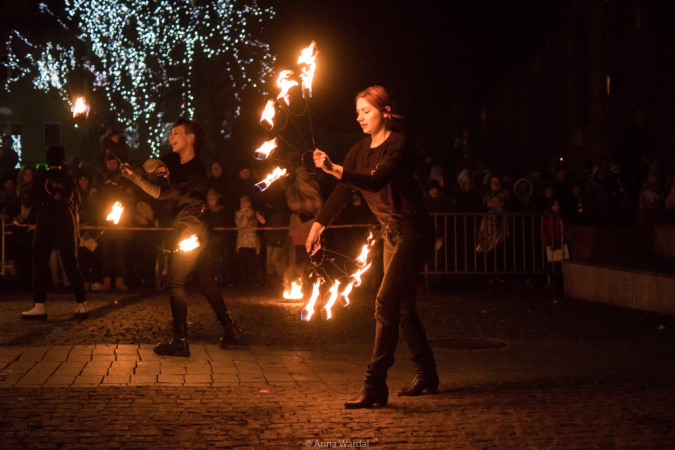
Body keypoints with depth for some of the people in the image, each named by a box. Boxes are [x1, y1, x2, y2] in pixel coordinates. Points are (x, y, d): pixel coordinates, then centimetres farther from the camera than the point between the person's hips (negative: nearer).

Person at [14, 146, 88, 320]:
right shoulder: (69, 180, 9)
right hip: (67, 223, 2)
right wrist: (76, 228, 28)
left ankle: (39, 306, -3)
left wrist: (22, 217, 20)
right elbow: (76, 206, 14)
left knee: (40, 264, 3)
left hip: (45, 223, -2)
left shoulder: (41, 177, 1)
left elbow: (28, 201, 2)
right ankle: (82, 305, 3)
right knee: (72, 264, 6)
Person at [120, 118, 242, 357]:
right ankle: (230, 329, 21)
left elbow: (162, 193, -23)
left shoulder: (195, 172, -20)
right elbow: (149, 165, 14)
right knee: (203, 282, 14)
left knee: (175, 281, -12)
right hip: (189, 231, 10)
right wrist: (157, 166, -8)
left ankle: (180, 341, -13)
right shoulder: (175, 160, 7)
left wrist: (135, 178, -23)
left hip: (193, 231, -10)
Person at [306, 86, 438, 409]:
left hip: (414, 232, -9)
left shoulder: (398, 146, -17)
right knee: (403, 307, 13)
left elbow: (377, 182, -34)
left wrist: (334, 169, -45)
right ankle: (427, 375, 26)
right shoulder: (360, 151, 7)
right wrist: (318, 226, -6)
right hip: (391, 234, 9)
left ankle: (374, 386, -20)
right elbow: (342, 194, 5)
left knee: (386, 301, -18)